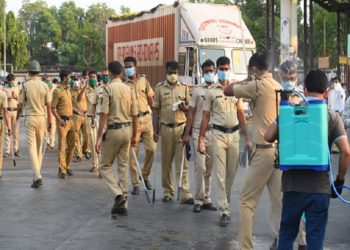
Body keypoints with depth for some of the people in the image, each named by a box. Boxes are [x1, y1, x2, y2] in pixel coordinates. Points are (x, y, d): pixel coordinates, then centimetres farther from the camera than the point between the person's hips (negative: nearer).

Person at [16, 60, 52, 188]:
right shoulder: (45, 86, -1)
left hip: (30, 118, -3)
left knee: (32, 147, -4)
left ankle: (37, 176, -17)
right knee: (39, 146, 14)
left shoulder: (25, 85, -7)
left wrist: (17, 116, 19)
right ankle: (37, 174, 21)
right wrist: (50, 121, 11)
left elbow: (20, 104, 0)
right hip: (42, 117, 3)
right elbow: (48, 105, 1)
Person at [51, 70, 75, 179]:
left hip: (71, 120, 8)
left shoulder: (68, 90, 14)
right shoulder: (57, 91, -10)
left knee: (71, 145, 11)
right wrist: (59, 119, -22)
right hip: (63, 121, -8)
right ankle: (62, 170, -3)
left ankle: (67, 166, 23)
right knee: (62, 146, -6)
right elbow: (53, 108, -12)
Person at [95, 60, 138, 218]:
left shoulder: (108, 89, -10)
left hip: (113, 130, -5)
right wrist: (134, 136, 20)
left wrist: (99, 137, -12)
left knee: (105, 166, 8)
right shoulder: (128, 89, 7)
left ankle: (118, 194, -12)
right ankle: (122, 205, 13)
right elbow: (134, 116, 10)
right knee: (123, 167, 10)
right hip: (127, 130, 5)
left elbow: (104, 114, -15)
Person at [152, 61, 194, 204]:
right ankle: (167, 192, 17)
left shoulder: (184, 88, 8)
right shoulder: (160, 88, 5)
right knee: (166, 161, 6)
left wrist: (185, 108, -11)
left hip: (181, 127, 0)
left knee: (182, 162, -4)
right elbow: (155, 110, 5)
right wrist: (155, 131, 0)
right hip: (166, 128, 0)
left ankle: (185, 194, -6)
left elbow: (190, 108, 14)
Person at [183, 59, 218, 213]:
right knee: (200, 166, -5)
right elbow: (191, 113, 5)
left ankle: (206, 199, 12)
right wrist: (187, 133, 0)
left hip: (214, 131, 1)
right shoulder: (197, 90, 5)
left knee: (209, 167, 5)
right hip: (199, 131, -1)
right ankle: (199, 200, 2)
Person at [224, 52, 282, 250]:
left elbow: (227, 91, -3)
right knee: (279, 200, 10)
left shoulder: (258, 85, -10)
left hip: (264, 150, -7)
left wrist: (246, 81, 9)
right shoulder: (279, 87, 12)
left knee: (247, 201, 0)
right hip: (280, 149, 7)